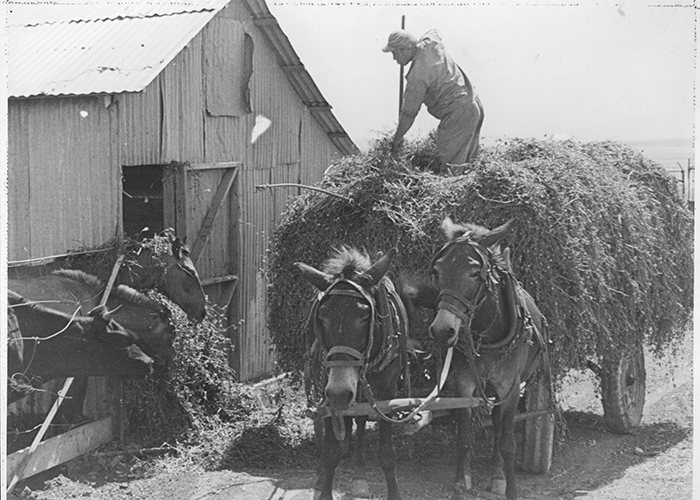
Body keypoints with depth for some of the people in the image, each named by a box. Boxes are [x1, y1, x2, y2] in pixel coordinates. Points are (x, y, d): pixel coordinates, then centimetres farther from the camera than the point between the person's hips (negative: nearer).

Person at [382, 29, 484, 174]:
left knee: (450, 170, -8)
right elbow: (435, 31, 32)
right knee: (468, 161, 16)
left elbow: (409, 113, -13)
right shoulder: (431, 42, 2)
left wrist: (397, 138, 0)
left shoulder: (417, 76, -20)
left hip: (458, 115, -9)